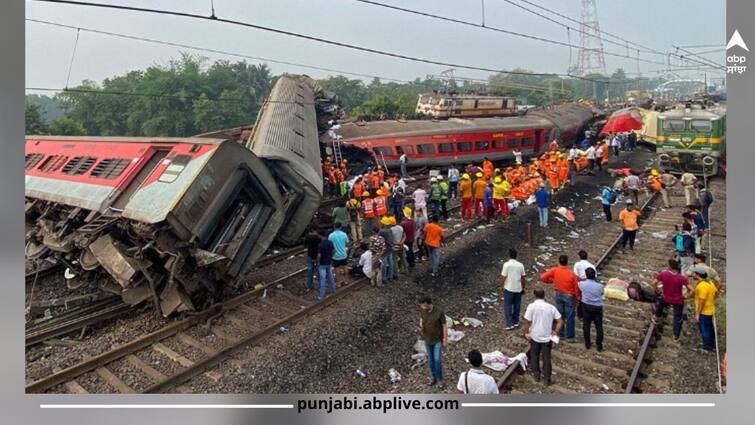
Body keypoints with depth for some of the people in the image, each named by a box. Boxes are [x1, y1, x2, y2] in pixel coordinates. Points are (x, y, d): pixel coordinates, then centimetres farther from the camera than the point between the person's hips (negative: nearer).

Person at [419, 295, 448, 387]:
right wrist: (421, 325, -17)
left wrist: (445, 340, -11)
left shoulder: (439, 312, -27)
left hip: (438, 340, -4)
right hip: (428, 339, 4)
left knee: (437, 360, -1)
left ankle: (439, 379, 23)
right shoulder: (422, 310, -15)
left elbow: (444, 326, -16)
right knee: (430, 359, 16)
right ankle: (433, 377, 36)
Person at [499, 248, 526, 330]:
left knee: (508, 306, 2)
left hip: (509, 288, -4)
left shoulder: (507, 264, -13)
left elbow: (503, 277, -12)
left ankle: (510, 324, -1)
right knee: (517, 306, 16)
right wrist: (523, 287, 16)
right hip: (518, 289, 4)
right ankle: (516, 322, 25)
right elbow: (523, 278, 4)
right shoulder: (520, 265, -1)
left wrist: (501, 286, 1)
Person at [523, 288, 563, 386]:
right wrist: (555, 332, 3)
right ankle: (547, 379, 17)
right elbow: (560, 321, -4)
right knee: (546, 357, 12)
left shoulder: (531, 306, -14)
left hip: (534, 336, -2)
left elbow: (527, 322, -15)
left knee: (534, 356, 17)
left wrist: (526, 333, -3)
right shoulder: (551, 307, -4)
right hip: (547, 337, 2)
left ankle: (537, 375, 27)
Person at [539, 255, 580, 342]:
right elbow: (576, 287, -11)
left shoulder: (554, 270, -14)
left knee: (559, 315, 15)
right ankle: (570, 337, 14)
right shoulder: (571, 273, -20)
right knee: (570, 317, 7)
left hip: (558, 295, 3)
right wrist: (578, 298, 4)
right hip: (569, 296, -3)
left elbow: (542, 277, -14)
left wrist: (551, 280, 4)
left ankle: (560, 334, 26)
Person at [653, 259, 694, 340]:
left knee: (659, 301, 36)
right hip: (678, 301, 0)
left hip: (665, 298, 0)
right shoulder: (682, 278, -21)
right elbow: (691, 289, -23)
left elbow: (654, 283, -13)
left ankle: (657, 317, 51)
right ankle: (676, 335, 29)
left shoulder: (663, 274, -19)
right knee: (678, 318, 18)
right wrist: (686, 296, -6)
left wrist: (657, 291, 4)